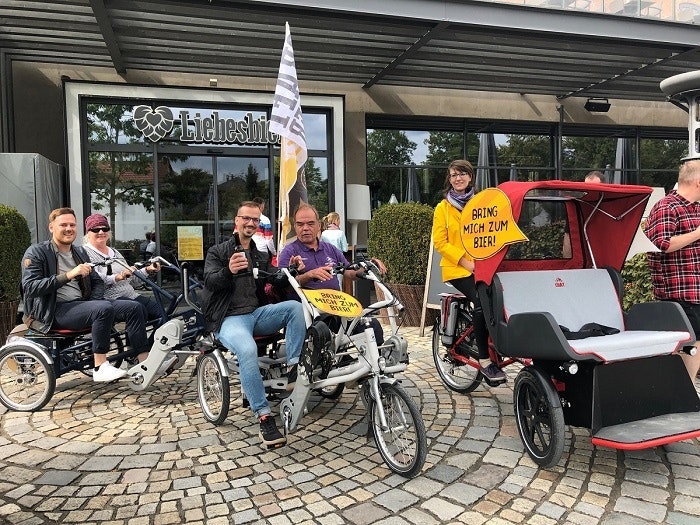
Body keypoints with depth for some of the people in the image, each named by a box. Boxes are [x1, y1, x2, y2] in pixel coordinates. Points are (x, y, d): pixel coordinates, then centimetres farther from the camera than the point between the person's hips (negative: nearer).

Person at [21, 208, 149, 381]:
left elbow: (97, 281, 21)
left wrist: (96, 301, -1)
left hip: (81, 305, 7)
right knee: (104, 308, -35)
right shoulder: (36, 252, 0)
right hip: (55, 310, -7)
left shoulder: (80, 252, 20)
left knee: (135, 307, -12)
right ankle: (100, 367, -29)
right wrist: (68, 275, -22)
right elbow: (30, 287, -14)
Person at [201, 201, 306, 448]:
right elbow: (210, 280, -10)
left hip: (257, 314, 5)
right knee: (248, 350, -35)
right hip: (230, 318, -4)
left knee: (295, 306, -23)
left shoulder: (260, 256, 23)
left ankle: (293, 369, -23)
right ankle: (264, 418, -30)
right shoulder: (218, 251, 9)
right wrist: (229, 271, -32)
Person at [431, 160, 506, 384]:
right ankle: (484, 360, -18)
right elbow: (440, 242, -2)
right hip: (457, 268, -3)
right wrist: (465, 262, -13)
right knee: (481, 302, -27)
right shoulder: (443, 208, 6)